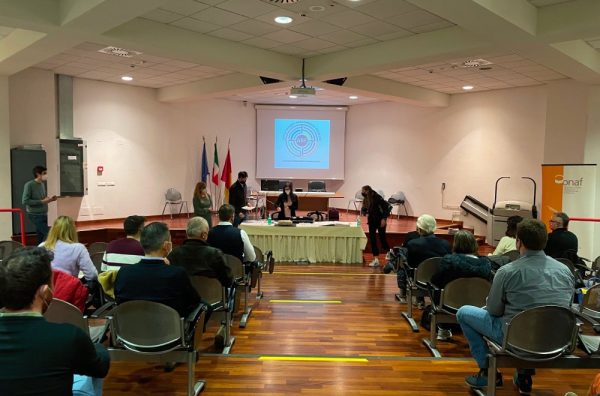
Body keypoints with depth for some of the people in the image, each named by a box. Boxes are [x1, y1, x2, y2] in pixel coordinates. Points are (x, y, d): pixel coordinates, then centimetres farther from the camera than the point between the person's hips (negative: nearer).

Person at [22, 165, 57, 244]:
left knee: (41, 236, 12)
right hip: (35, 215, -8)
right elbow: (25, 201, -18)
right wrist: (42, 201, -20)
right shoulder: (29, 185, -12)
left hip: (43, 214, 8)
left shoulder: (42, 184, 11)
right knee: (47, 234, -13)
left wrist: (49, 199, 1)